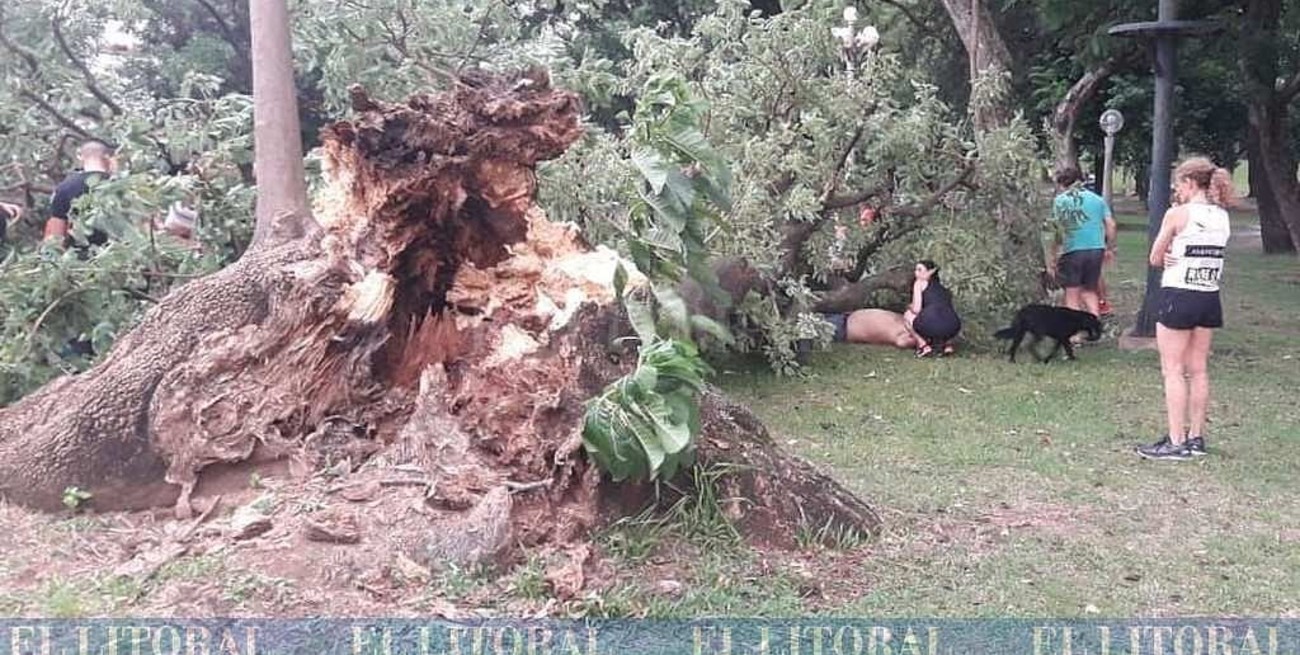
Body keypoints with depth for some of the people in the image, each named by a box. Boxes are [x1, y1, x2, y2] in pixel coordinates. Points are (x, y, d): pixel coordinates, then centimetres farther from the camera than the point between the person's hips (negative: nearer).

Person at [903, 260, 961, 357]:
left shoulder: (920, 283, 16)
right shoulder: (943, 288, 32)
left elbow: (916, 309, 6)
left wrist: (910, 307, 30)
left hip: (931, 326, -6)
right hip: (953, 329, 6)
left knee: (907, 315, 26)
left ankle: (923, 345, 9)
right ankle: (947, 344, 16)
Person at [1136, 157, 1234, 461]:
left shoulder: (1178, 214, -12)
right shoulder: (1222, 216, 7)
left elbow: (1155, 259, -4)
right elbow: (1210, 254, 11)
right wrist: (1180, 256, -3)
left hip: (1178, 297, -7)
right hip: (1209, 299, 7)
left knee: (1174, 371, -1)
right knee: (1198, 370, 12)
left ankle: (1176, 442, -1)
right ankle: (1196, 437, 18)